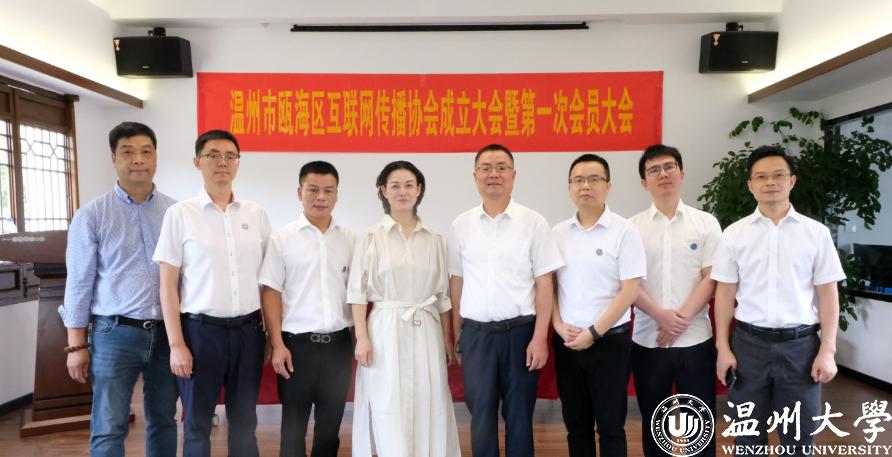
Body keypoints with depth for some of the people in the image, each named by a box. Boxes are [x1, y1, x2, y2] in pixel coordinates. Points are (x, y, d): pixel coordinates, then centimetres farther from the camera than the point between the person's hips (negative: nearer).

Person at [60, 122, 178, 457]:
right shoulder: (91, 215, -3)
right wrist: (77, 345, -3)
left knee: (164, 421, 14)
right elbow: (79, 282, -1)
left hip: (167, 333, 3)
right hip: (115, 333, -2)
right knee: (108, 429, 4)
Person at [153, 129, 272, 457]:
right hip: (201, 329, -2)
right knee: (197, 423, 12)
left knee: (244, 421, 14)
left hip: (248, 330, 3)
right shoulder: (180, 213, -3)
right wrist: (176, 344, -8)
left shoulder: (256, 214, 5)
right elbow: (167, 285, -3)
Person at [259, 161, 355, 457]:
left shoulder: (350, 240, 6)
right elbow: (271, 292, -3)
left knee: (330, 424, 14)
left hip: (339, 343, 3)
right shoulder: (282, 238, -2)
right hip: (297, 343, -2)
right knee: (294, 425, 9)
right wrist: (277, 345, -9)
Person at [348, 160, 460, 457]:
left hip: (426, 332, 3)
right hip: (386, 331, -2)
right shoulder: (370, 238, -1)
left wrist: (447, 340, 9)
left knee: (427, 408, 7)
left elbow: (443, 294, 10)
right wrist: (362, 337, -8)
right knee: (390, 412, 2)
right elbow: (358, 291, -1)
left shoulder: (434, 239, 7)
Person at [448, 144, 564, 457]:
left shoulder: (533, 222, -3)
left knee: (519, 415, 11)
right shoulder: (461, 225, 4)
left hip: (520, 331, -1)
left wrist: (540, 337, -8)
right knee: (481, 415, 11)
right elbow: (456, 282, 8)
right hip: (476, 334, 2)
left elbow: (544, 284, -3)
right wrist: (457, 336, 7)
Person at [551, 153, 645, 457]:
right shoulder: (558, 233, 5)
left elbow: (629, 290, -11)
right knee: (576, 423, 14)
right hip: (566, 342, 4)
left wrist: (593, 332, -14)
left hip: (609, 341, -3)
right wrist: (559, 326, -5)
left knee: (610, 425, 7)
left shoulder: (624, 231, -7)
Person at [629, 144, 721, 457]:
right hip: (647, 340, 1)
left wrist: (682, 319, -14)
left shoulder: (706, 223, 3)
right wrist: (662, 317, -16)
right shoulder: (632, 227, 2)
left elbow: (711, 278, -3)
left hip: (696, 339, 0)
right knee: (653, 422, 13)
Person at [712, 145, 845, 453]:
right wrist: (723, 347, -2)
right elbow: (725, 293, 2)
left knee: (799, 436, 13)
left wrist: (827, 350, -4)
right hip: (749, 343, 0)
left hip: (801, 344, 0)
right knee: (748, 435, 13)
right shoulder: (734, 234, 1)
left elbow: (828, 295, 2)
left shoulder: (816, 232, 1)